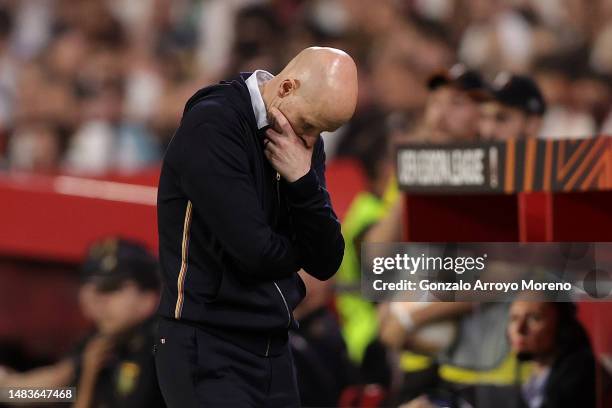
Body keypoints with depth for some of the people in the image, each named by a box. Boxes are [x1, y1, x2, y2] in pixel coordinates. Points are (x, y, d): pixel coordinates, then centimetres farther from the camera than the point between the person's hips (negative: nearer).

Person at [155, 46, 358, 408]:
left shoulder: (306, 144, 9)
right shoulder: (213, 126, -14)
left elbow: (326, 263, 3)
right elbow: (254, 251, -20)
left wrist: (303, 181, -12)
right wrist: (299, 250, 2)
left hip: (274, 351, 7)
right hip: (210, 353, -7)